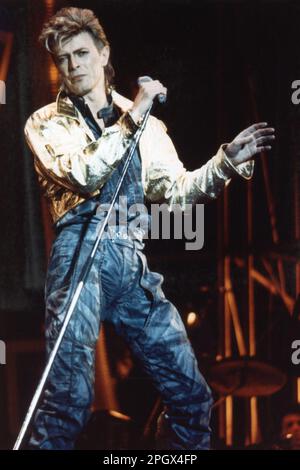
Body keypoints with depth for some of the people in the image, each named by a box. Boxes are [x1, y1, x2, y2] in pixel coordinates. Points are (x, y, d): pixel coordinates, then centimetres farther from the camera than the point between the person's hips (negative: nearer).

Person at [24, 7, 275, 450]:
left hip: (133, 262, 4)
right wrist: (129, 120, -10)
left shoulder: (146, 123, 21)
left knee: (191, 394, 4)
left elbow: (175, 190, 16)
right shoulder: (46, 123, 10)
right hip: (81, 253, -4)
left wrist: (228, 161, 3)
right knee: (69, 396, -16)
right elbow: (80, 175, -8)